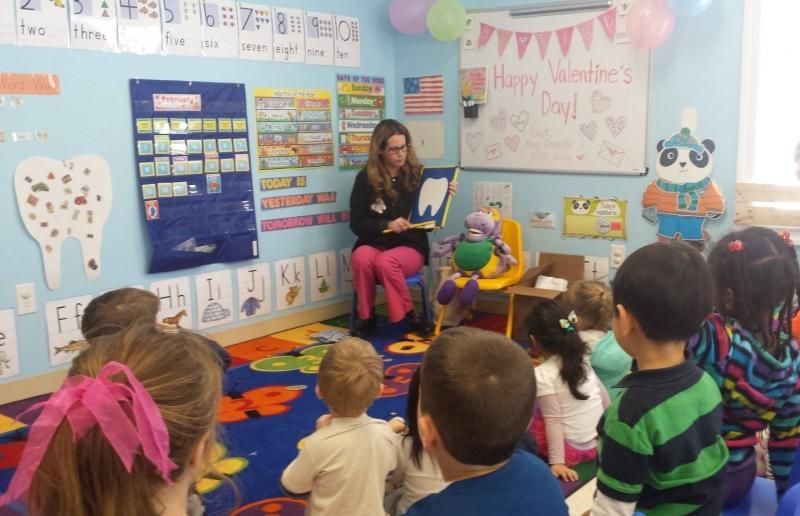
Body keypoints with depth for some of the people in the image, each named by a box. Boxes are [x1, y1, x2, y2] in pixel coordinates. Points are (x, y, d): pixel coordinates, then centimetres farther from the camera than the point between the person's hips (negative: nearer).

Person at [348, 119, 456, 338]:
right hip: (374, 243, 1)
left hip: (410, 246, -1)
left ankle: (408, 315, -12)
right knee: (361, 258, -33)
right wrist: (387, 225, -17)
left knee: (385, 261, -34)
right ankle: (366, 317, -12)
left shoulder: (419, 174, 1)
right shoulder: (366, 178, 2)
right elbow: (357, 223, -1)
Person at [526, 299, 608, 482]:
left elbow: (553, 420, -18)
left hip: (574, 451, -7)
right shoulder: (581, 358, 2)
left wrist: (557, 462, -16)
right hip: (600, 445, 7)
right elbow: (604, 397, 10)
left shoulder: (542, 375, -16)